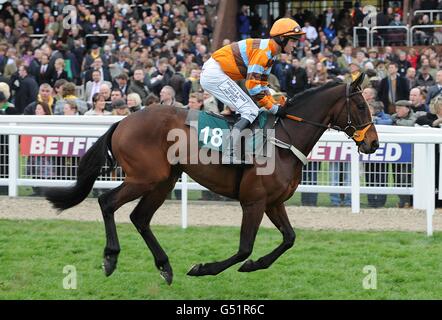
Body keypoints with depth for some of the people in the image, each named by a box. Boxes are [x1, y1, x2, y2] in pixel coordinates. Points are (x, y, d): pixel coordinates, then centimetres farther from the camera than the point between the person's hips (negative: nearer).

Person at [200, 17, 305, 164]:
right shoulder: (263, 51, -18)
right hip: (215, 74, -11)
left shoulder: (269, 53, 14)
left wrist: (275, 104, 7)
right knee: (250, 111, -14)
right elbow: (252, 85, -22)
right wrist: (273, 108, -17)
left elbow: (262, 85, 19)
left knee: (247, 110, 15)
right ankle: (230, 156, -25)